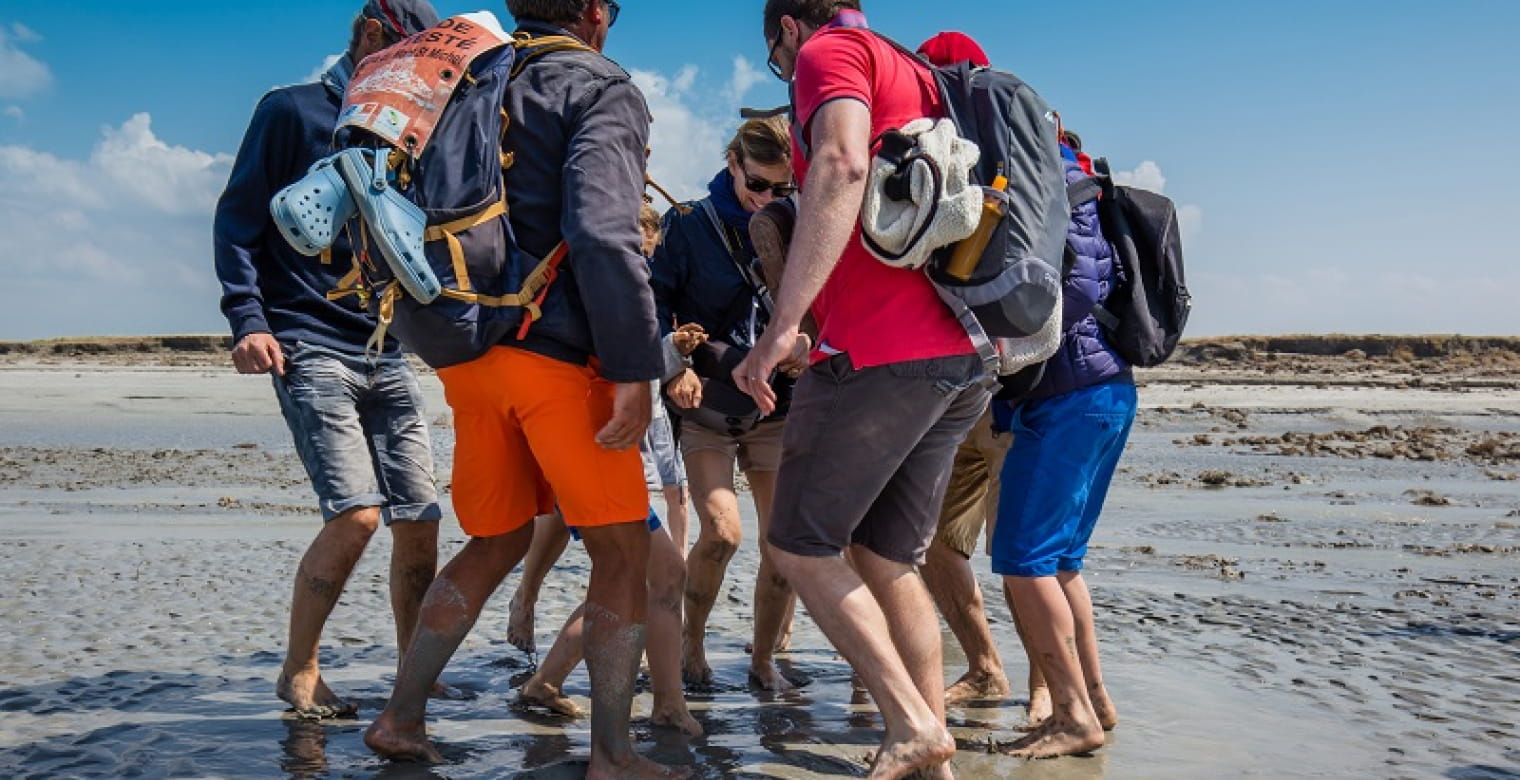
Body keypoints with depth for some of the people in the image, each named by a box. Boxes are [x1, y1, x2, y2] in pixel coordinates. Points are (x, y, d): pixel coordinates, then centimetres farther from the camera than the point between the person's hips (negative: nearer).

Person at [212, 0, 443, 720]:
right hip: (311, 348, -6)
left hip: (386, 356, 6)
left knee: (419, 521, 1)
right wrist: (248, 319, -13)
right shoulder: (292, 112, 2)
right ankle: (299, 674, 1)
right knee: (356, 513, -17)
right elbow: (237, 218, -2)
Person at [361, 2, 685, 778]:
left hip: (464, 354, 7)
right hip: (555, 352, -7)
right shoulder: (601, 88, -3)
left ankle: (401, 717, 23)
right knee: (622, 549, 4)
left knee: (496, 542, 21)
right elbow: (602, 232, -18)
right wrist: (635, 370, -18)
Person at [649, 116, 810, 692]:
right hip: (706, 405, -2)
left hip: (777, 407, 2)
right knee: (721, 532, -16)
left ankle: (763, 660, 18)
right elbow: (655, 301, -4)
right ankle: (691, 645, 11)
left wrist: (807, 344, -13)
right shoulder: (689, 225, -2)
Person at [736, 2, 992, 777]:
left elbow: (841, 166, -19)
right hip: (965, 356, 9)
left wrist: (781, 328, -22)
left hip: (879, 352, -8)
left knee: (800, 547, 3)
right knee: (886, 560, 13)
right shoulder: (920, 76, 27)